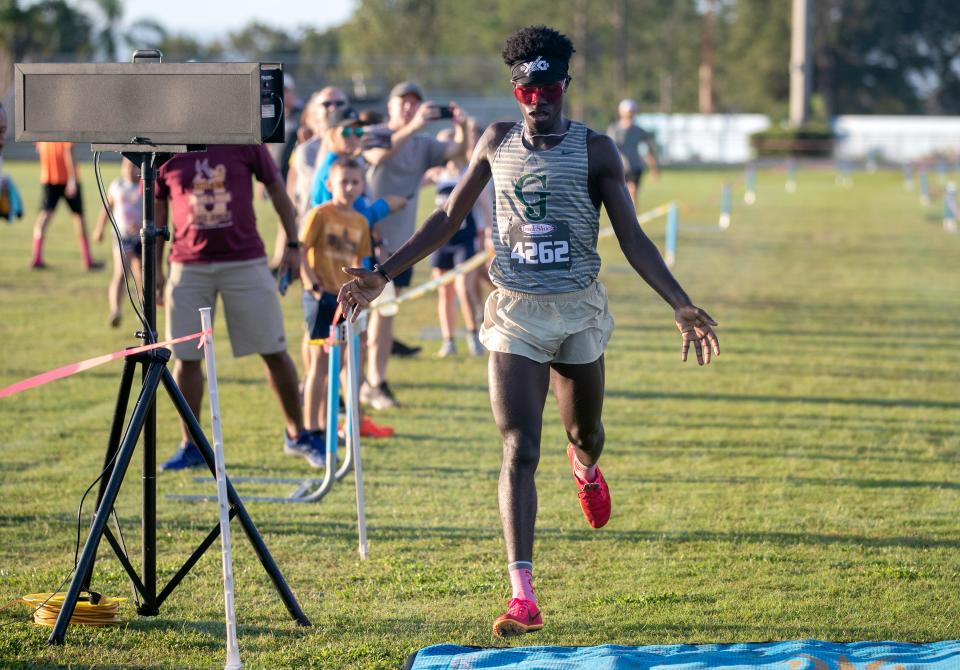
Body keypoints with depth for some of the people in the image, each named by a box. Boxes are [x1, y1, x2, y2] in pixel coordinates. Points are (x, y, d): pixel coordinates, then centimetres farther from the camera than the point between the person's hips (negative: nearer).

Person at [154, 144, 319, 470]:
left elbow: (276, 189, 7)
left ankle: (297, 435, 18)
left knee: (275, 352, 2)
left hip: (245, 262, -1)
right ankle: (190, 446, 13)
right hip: (189, 267, 1)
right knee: (186, 357, 1)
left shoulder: (244, 143, -3)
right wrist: (155, 267, 5)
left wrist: (293, 245, 3)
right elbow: (157, 212, 8)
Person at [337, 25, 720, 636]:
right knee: (520, 452, -11)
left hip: (579, 311, 0)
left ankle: (586, 467, 60)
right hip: (516, 313, 0)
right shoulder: (497, 143, 4)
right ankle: (524, 597, -17)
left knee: (584, 432, 18)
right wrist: (383, 276, 10)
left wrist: (682, 306, -12)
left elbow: (633, 237, -3)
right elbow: (449, 218, 13)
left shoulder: (595, 150, -3)